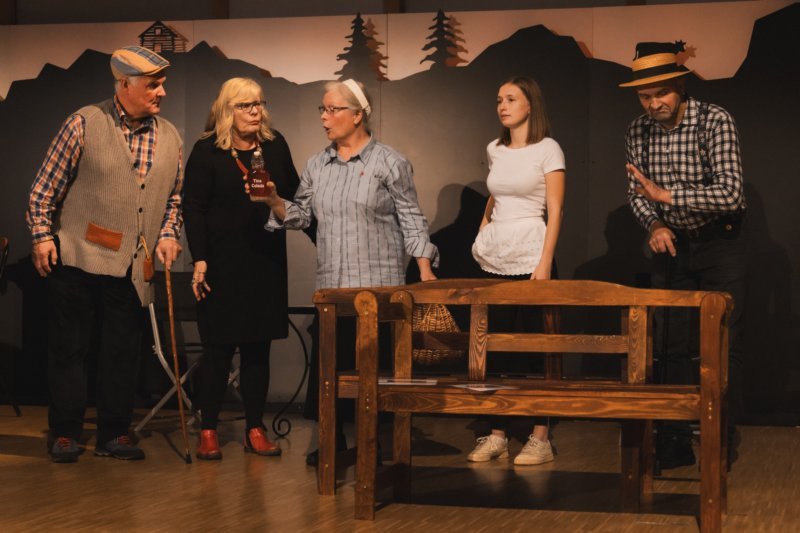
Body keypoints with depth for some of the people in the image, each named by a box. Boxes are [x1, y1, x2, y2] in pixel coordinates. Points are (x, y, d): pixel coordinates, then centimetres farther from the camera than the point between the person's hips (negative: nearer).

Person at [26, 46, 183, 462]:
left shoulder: (170, 137, 9)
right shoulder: (85, 124, -4)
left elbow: (174, 197, 17)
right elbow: (45, 187, -1)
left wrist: (167, 234, 2)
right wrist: (42, 235, -5)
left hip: (132, 266, 4)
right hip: (79, 257, -4)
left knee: (123, 353, 7)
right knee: (68, 348, 3)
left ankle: (114, 435, 18)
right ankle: (64, 434, 14)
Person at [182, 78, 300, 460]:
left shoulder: (275, 146, 6)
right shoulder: (207, 150, -5)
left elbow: (295, 197, 11)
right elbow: (193, 208, -8)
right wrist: (199, 260, -15)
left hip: (266, 263, 4)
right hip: (223, 264, -4)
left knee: (258, 348, 8)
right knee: (218, 348, 1)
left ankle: (255, 430, 15)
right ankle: (208, 431, 10)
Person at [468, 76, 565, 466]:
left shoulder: (547, 150, -3)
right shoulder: (495, 151, 13)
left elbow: (555, 211, -8)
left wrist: (545, 262, -16)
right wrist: (483, 232, 15)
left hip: (530, 258, -6)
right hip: (494, 259, 6)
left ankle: (540, 439, 0)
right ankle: (496, 436, 9)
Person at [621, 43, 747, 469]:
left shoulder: (715, 122, -19)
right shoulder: (638, 132, -4)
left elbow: (730, 193, -28)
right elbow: (637, 192, 6)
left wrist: (667, 195, -30)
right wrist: (654, 225, -13)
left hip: (720, 244, -5)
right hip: (674, 245, 5)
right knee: (673, 346, 7)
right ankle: (674, 443, 13)